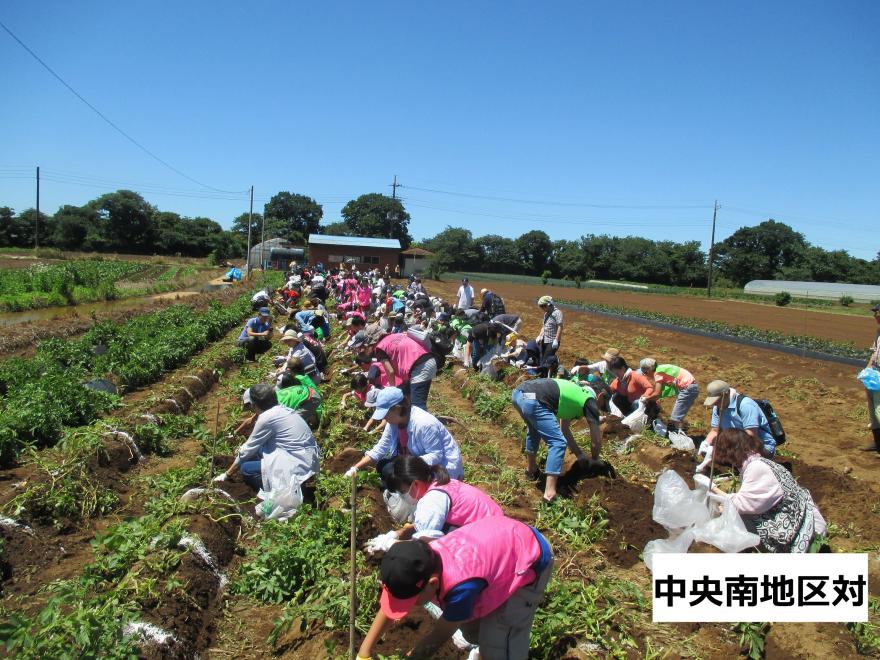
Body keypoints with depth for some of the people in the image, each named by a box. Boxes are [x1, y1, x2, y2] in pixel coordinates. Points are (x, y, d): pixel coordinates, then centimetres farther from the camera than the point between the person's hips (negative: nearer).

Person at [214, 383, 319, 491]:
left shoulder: (266, 418, -13)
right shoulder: (282, 410, 10)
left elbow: (248, 451, -2)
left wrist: (227, 475, 11)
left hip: (299, 468, -9)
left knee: (246, 469, -6)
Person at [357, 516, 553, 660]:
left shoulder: (461, 585, -40)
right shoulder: (426, 559, -19)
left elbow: (444, 630, -20)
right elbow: (390, 603, -4)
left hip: (531, 560, -7)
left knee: (497, 640, -10)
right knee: (467, 620, 16)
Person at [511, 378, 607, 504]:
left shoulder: (572, 393, 35)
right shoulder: (590, 401, 16)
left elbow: (564, 430, 42)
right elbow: (596, 439, 21)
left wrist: (580, 454, 47)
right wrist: (595, 460, 40)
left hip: (518, 393, 9)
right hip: (532, 400, -9)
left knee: (534, 429, 35)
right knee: (558, 442, 0)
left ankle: (531, 469, 46)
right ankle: (550, 493, -5)